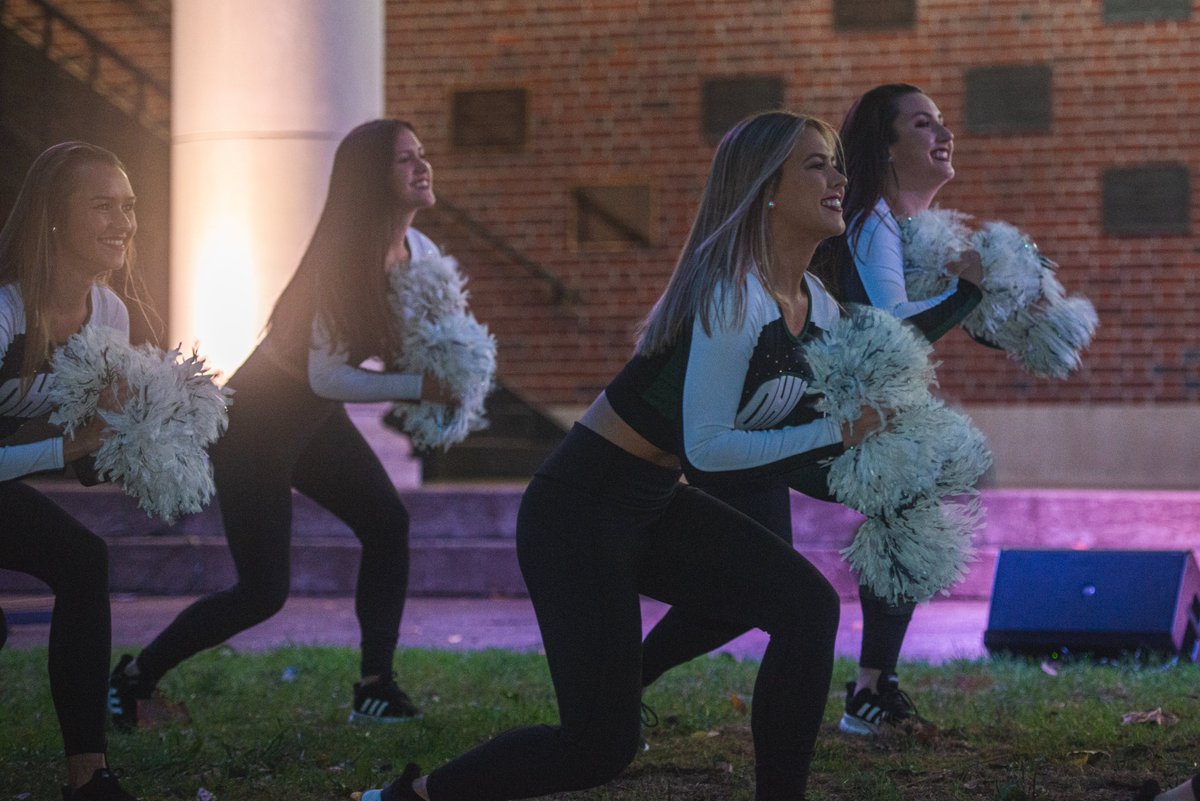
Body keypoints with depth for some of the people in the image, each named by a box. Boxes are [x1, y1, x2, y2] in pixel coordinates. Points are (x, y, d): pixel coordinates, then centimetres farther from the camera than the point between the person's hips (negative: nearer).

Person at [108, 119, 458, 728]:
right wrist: (419, 387, -35)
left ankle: (375, 689, -3)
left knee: (387, 523, -12)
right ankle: (133, 678, 12)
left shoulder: (422, 255, -4)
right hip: (256, 421, -7)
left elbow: (408, 348, 6)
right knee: (262, 590, -6)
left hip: (314, 419, 7)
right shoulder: (343, 260, -28)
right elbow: (326, 376, -31)